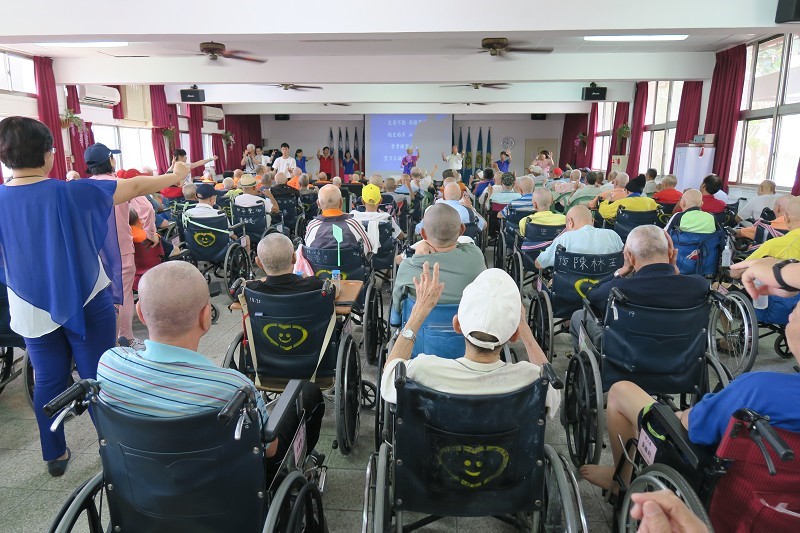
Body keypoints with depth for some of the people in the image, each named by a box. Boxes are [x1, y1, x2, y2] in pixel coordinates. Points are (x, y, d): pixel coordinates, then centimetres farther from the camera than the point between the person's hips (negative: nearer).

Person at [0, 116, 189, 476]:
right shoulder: (69, 193, -17)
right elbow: (135, 187, -9)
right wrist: (177, 176, 4)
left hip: (32, 310, 4)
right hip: (86, 302, -3)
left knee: (48, 381, 16)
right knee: (97, 377, 9)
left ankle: (54, 455, 29)